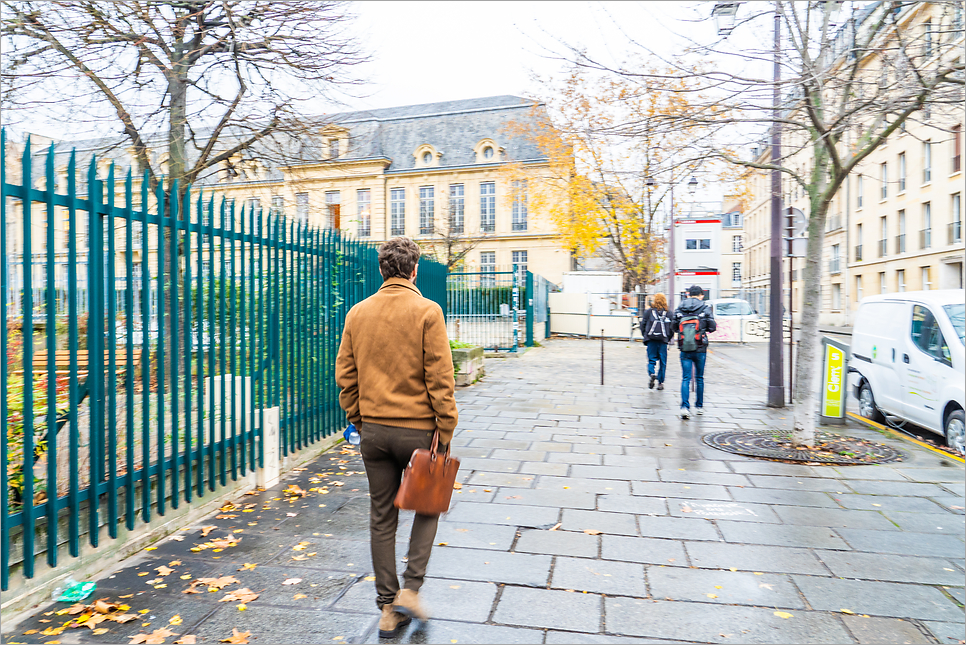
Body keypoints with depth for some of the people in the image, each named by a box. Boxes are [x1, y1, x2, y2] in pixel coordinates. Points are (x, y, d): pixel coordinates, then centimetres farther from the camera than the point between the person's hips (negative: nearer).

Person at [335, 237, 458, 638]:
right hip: (417, 428, -4)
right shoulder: (427, 311, -10)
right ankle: (410, 588, 11)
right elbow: (440, 378, -13)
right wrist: (446, 429, -6)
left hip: (373, 429, 4)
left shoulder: (357, 313, 4)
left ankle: (388, 608, 22)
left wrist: (358, 420, 14)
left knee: (381, 518, 13)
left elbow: (345, 375, 6)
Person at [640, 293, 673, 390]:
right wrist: (668, 338, 13)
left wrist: (645, 336, 12)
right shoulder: (669, 313, 2)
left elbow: (643, 325, 1)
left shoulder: (648, 312, 1)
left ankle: (651, 373, -20)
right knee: (663, 362, 8)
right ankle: (660, 382, 11)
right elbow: (672, 327, 2)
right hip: (663, 340, 0)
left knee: (651, 359, 8)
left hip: (651, 339, 0)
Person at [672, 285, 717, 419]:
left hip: (684, 349, 1)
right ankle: (699, 406, 24)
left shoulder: (680, 307, 4)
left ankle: (685, 407, -13)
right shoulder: (705, 307, -2)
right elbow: (712, 327, -2)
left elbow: (674, 327, 8)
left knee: (686, 378, 1)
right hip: (700, 349, -1)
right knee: (699, 378, 13)